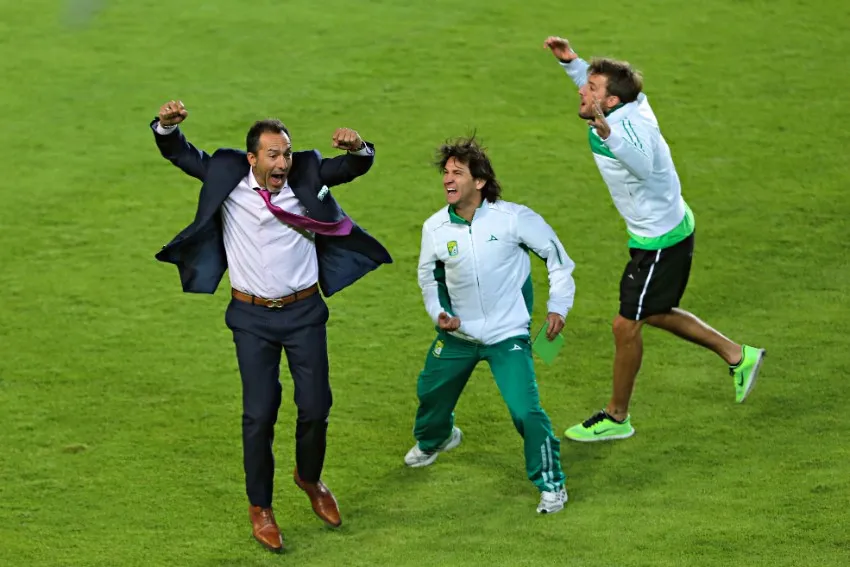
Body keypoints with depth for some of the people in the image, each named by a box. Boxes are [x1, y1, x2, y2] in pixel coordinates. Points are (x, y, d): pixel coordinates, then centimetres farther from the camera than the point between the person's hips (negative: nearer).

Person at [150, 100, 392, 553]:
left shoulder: (307, 175, -7)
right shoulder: (227, 177, -8)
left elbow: (357, 167, -7)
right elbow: (179, 154, 0)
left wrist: (359, 147, -31)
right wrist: (167, 126, -22)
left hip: (304, 313, 1)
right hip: (252, 319, -1)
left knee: (315, 406, 6)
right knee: (259, 413, 0)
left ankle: (309, 478, 36)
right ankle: (259, 507, 17)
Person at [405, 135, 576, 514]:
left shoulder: (513, 218, -18)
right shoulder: (435, 228, -8)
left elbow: (556, 255, -4)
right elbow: (428, 275, 12)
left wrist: (558, 306, -5)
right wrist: (438, 312, -5)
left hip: (508, 334, -4)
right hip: (458, 333, 4)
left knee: (525, 410, -16)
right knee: (431, 391, 21)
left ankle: (551, 484, 2)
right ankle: (432, 439, 56)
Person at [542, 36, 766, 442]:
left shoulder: (630, 125, -32)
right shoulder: (619, 111, -4)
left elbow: (644, 165, -54)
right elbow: (591, 82, 20)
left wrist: (607, 132, -66)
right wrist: (569, 60, 5)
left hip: (660, 241, -10)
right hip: (667, 229, 10)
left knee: (625, 325, 0)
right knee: (655, 314, 24)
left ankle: (616, 418, 15)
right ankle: (738, 356, 34)